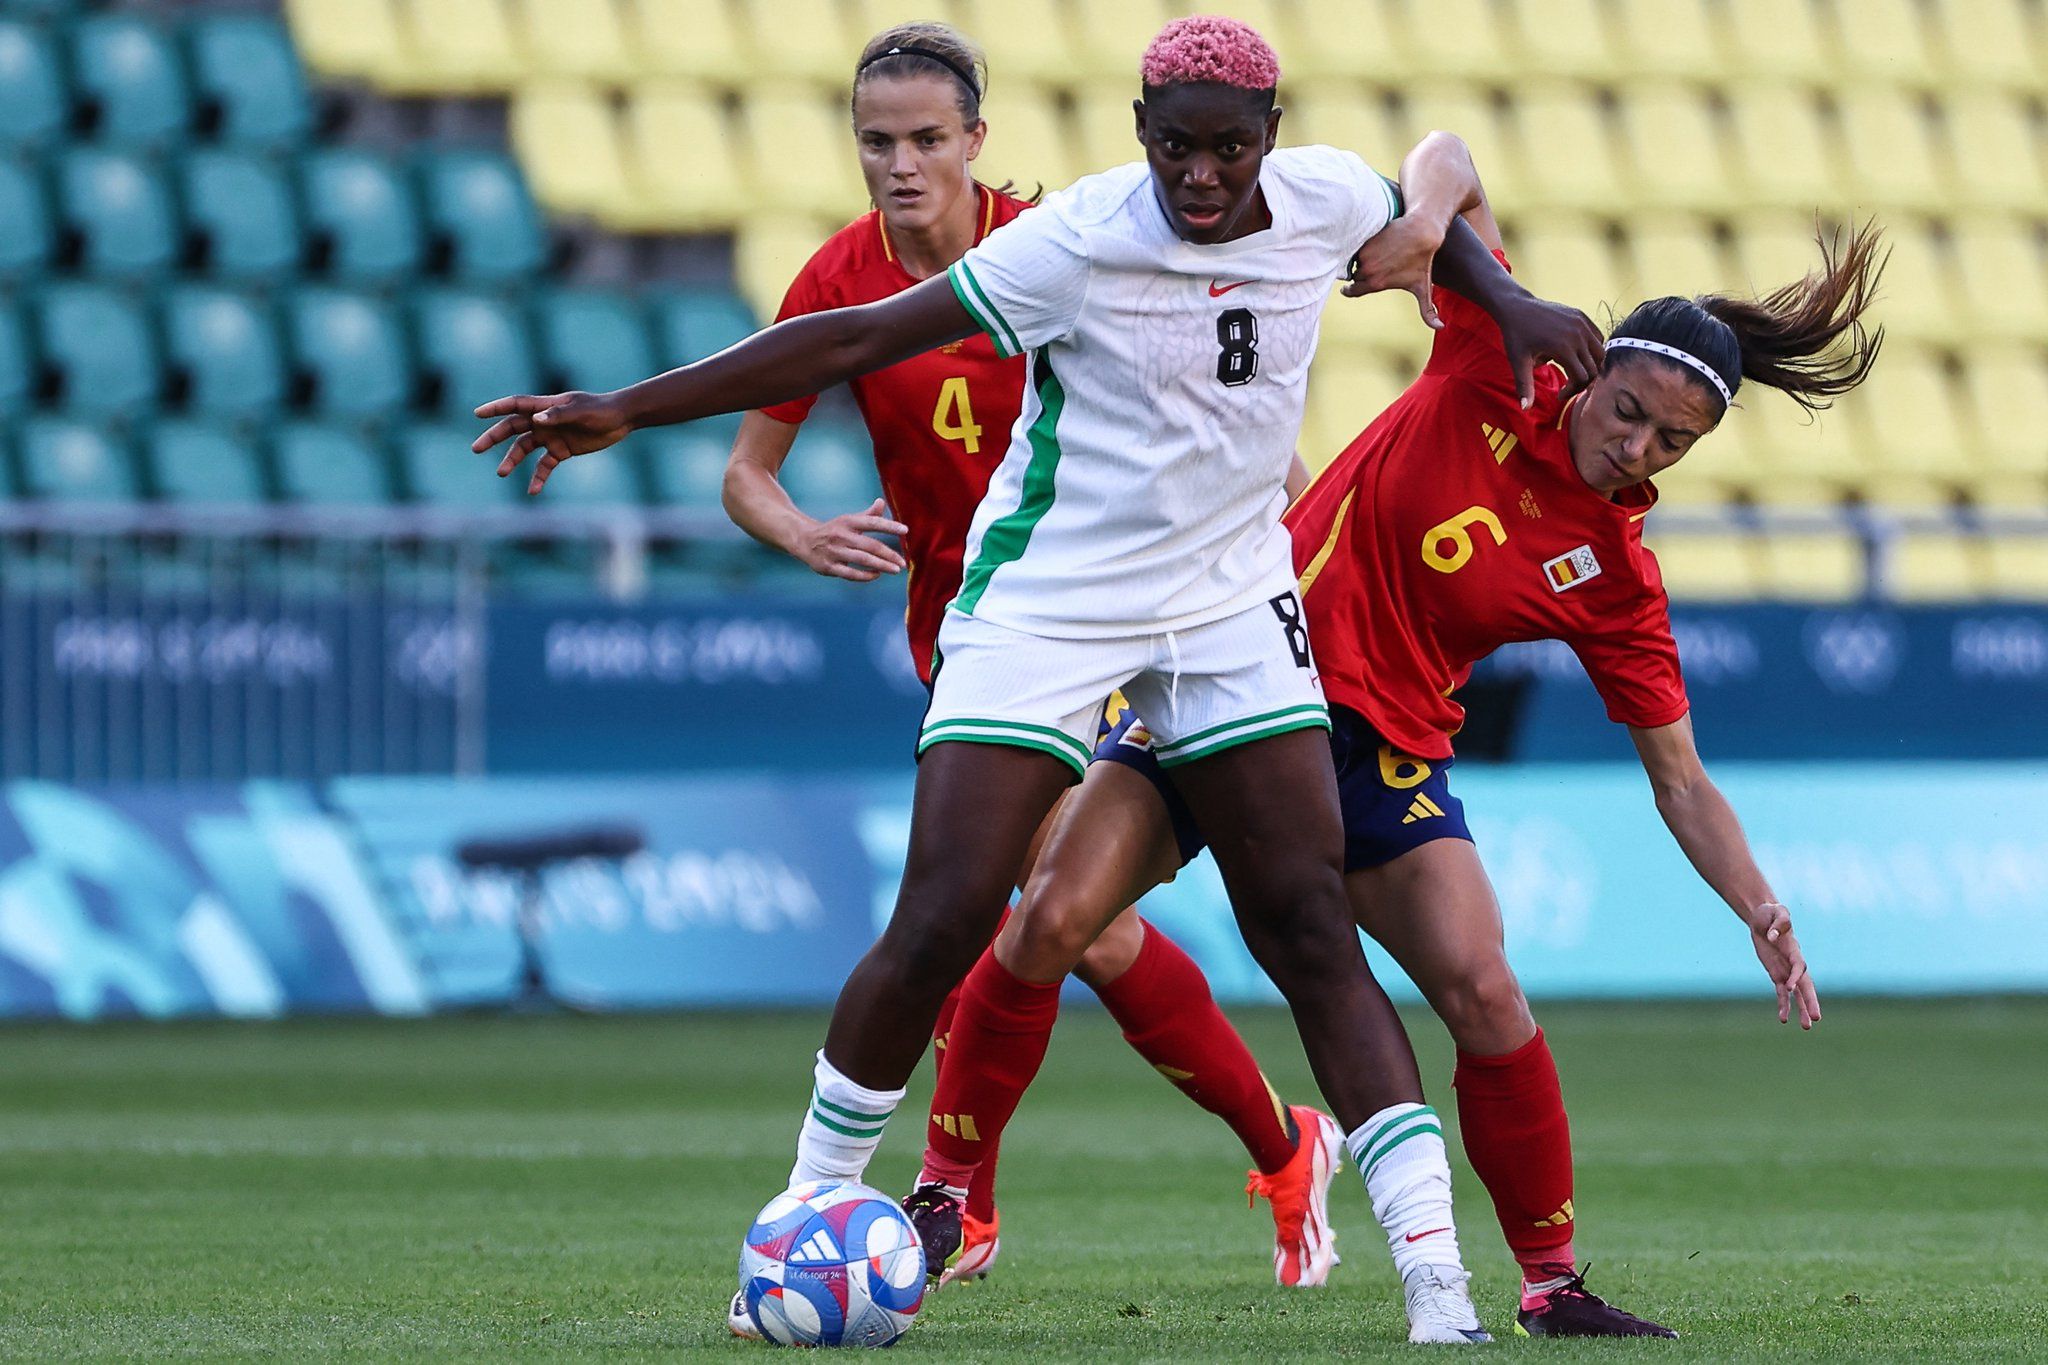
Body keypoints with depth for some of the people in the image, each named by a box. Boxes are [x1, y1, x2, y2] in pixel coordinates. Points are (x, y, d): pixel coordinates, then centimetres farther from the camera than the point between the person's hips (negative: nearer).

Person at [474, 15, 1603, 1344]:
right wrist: (625, 411, -20)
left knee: (1315, 935, -4)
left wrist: (1508, 298, 0)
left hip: (1232, 603, 3)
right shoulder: (1077, 243, -21)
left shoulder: (1328, 198, -7)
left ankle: (1439, 1284, -5)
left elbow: (1424, 222, 20)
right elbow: (858, 339, -18)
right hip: (1044, 602, -3)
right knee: (941, 927, -10)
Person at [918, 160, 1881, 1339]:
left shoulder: (1615, 578, -4)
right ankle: (946, 1193, 3)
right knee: (1051, 922, -12)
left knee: (1485, 995, -16)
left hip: (1383, 749, 1)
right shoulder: (1497, 377, -7)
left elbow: (1681, 781, 0)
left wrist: (1763, 911, -14)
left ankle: (1554, 1283, 1)